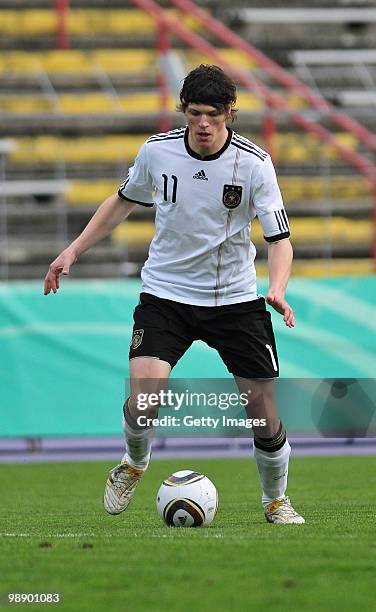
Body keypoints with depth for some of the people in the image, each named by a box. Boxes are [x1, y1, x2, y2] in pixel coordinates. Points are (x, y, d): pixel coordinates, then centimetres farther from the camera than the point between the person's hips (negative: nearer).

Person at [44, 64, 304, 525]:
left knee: (264, 415, -1)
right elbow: (124, 201, 13)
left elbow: (279, 239, -13)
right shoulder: (157, 151, -7)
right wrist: (74, 250, 10)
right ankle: (134, 464, 14)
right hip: (165, 293, 0)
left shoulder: (254, 164, -13)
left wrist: (277, 289, -32)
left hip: (236, 298, 0)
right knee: (142, 401, -20)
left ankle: (276, 501, 27)